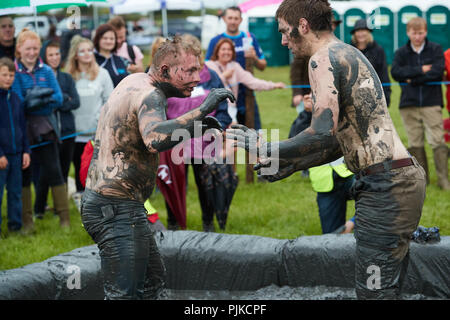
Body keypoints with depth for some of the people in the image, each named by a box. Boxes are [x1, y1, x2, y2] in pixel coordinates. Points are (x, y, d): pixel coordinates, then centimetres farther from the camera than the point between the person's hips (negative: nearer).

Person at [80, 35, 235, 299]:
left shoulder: (134, 81, 12)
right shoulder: (149, 94, -17)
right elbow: (155, 140, -38)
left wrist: (193, 129, 12)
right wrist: (202, 110, -35)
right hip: (117, 208, -10)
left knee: (153, 281, 17)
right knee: (125, 293, -12)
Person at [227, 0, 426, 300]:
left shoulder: (323, 58, -10)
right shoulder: (349, 54, 21)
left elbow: (324, 133, -22)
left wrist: (266, 148, -10)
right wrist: (289, 165, 25)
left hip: (386, 185, -10)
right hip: (406, 176, 10)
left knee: (373, 291, -7)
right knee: (385, 288, 16)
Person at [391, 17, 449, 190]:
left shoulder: (436, 49, 5)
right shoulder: (401, 52, 10)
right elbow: (395, 72, -6)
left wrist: (413, 79, -8)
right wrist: (420, 70, -12)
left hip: (431, 102, -2)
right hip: (409, 104, 2)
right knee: (415, 143, 4)